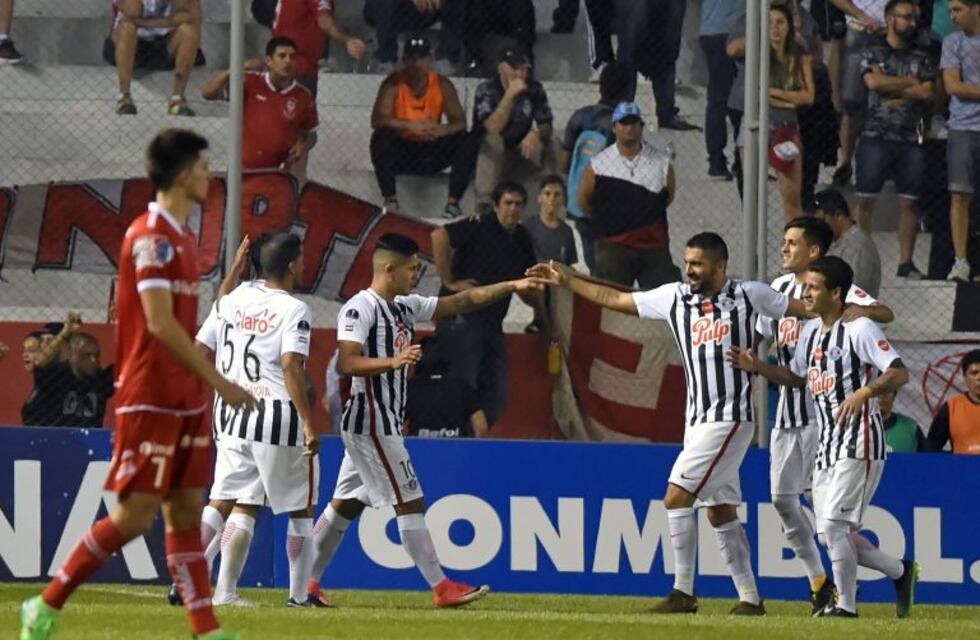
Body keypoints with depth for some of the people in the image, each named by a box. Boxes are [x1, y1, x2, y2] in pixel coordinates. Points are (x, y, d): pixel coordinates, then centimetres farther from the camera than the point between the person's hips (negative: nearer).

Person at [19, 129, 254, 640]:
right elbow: (160, 324, -22)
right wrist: (218, 381, -21)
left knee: (186, 513, 5)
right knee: (135, 515, -8)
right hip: (150, 400, -9)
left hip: (185, 401, 9)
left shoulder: (182, 237, 14)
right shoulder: (151, 236, -15)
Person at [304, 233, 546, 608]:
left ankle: (306, 581, 16)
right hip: (370, 420, -10)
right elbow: (346, 364, -23)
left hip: (386, 423, 10)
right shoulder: (360, 308, -14)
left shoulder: (405, 307, 14)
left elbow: (461, 302, 15)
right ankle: (441, 588, -5)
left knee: (347, 504, 12)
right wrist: (394, 361, -37)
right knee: (409, 502, -7)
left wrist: (512, 286, 8)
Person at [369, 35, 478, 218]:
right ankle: (390, 202, -28)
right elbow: (377, 120, -23)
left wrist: (441, 130, -34)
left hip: (430, 152, 2)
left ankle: (453, 203, -22)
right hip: (401, 151, -2)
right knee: (381, 137, -33)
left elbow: (460, 122, -9)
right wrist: (410, 126, -39)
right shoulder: (393, 84, -10)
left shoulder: (442, 85, -3)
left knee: (469, 142, -21)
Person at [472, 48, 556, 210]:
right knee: (493, 140, -34)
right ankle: (484, 205, -38)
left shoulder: (534, 89, -3)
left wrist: (536, 134, -29)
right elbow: (493, 127, -30)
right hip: (490, 156, -3)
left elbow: (546, 126, -5)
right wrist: (511, 94, -35)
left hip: (520, 153, 3)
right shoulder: (486, 90, -15)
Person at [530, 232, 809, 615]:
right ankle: (750, 598, 15)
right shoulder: (675, 297, 7)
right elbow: (614, 299, 15)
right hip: (697, 421, 6)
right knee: (720, 511, 9)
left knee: (677, 497, -13)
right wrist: (567, 280, 14)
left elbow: (806, 308, 4)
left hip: (730, 419, -6)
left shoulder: (748, 296, -4)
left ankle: (683, 592, -7)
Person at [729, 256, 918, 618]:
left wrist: (864, 392, -34)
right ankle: (900, 573, 25)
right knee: (829, 533, 8)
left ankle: (846, 604, -3)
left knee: (834, 524, -15)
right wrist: (757, 367, 12)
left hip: (859, 443, -9)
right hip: (827, 445, 9)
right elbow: (798, 378, 26)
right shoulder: (811, 331, 14)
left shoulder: (860, 329, -12)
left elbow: (899, 373, -19)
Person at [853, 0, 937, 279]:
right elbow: (874, 81, -13)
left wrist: (893, 88, -7)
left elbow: (927, 93, 0)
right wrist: (910, 82, -4)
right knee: (865, 199, -3)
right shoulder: (874, 52, 5)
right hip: (876, 137, -3)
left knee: (908, 202, 2)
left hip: (910, 139, 3)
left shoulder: (922, 57, 12)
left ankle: (906, 262, 7)